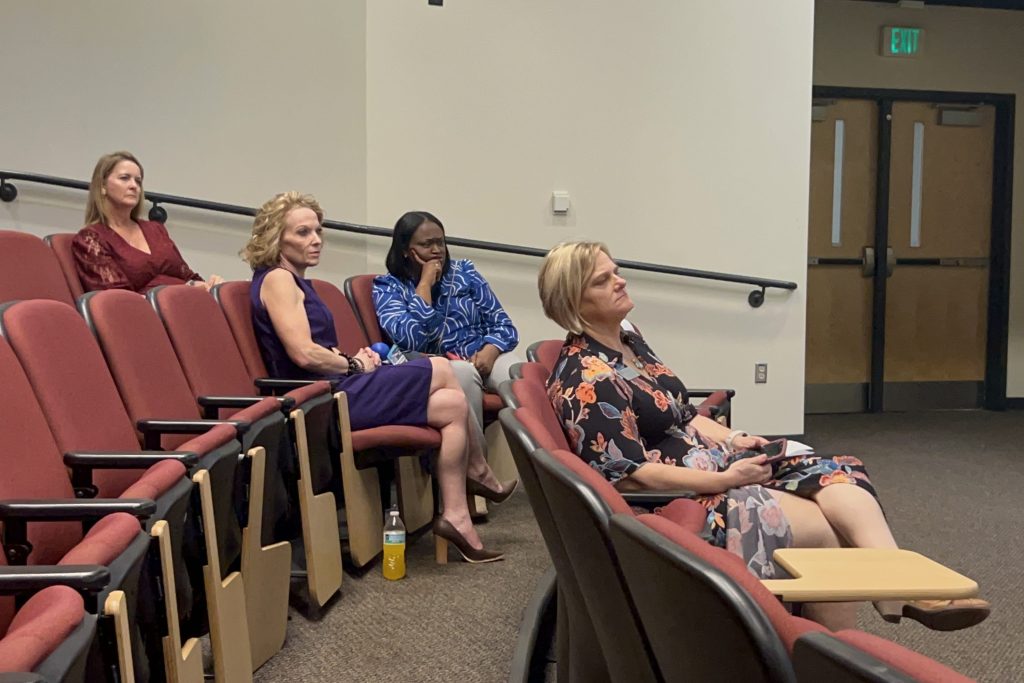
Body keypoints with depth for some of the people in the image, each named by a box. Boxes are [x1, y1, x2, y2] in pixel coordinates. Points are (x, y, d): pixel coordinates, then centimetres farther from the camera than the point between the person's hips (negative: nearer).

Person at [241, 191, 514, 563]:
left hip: (333, 392, 10)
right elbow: (303, 354, -22)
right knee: (440, 370, -4)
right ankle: (477, 471, 10)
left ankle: (456, 516, 1)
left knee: (453, 404, 2)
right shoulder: (277, 279, -11)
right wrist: (353, 365, -7)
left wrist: (353, 359, 2)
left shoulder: (295, 280, 19)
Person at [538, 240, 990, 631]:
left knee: (837, 474, -9)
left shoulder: (628, 341, 12)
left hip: (708, 465, 10)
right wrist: (724, 480, -22)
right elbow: (627, 476, -22)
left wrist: (734, 440, 1)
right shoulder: (585, 380, -18)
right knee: (821, 530, -20)